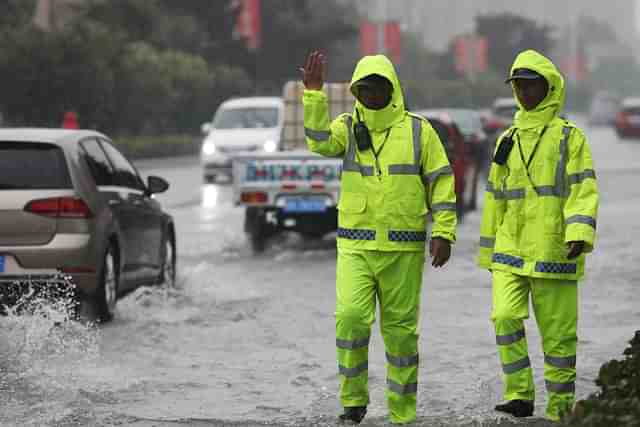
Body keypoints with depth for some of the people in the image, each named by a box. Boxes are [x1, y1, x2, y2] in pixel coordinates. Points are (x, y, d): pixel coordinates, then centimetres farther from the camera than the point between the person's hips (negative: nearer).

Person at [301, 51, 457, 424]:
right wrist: (314, 94, -25)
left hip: (404, 249, 0)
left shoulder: (418, 130, 3)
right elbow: (321, 141, -16)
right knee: (351, 317, -13)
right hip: (355, 246, 0)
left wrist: (444, 233, -3)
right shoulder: (348, 127, 6)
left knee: (401, 328, 4)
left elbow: (441, 182, 4)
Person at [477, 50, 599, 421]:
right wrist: (488, 251, 21)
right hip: (510, 251, 4)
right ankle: (520, 396, -5)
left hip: (554, 253, -4)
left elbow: (584, 191, -9)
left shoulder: (569, 137, 0)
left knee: (558, 333, 1)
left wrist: (580, 233, -23)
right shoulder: (508, 140, 15)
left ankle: (561, 407, 12)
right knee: (505, 318, -14)